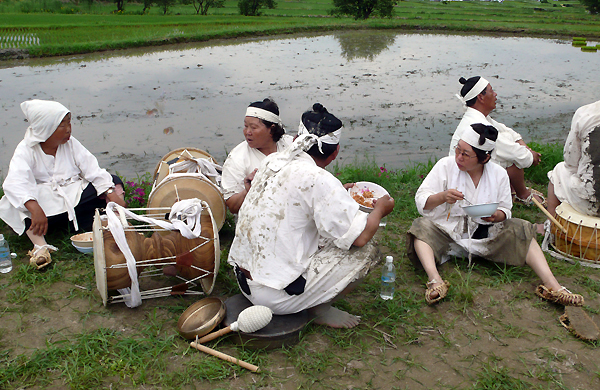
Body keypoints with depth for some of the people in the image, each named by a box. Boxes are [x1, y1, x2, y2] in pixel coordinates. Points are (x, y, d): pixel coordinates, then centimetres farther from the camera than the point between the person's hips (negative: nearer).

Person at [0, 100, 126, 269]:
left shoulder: (70, 143, 2)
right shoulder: (26, 150, -9)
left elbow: (93, 170, -5)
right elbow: (14, 183, -27)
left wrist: (112, 194, -21)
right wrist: (35, 210, -44)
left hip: (74, 197, 3)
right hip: (46, 203, -3)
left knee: (115, 182, -14)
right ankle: (40, 245, -41)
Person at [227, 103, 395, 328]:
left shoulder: (272, 161, 2)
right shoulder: (318, 180, -21)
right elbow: (360, 236, -18)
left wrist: (336, 193, 27)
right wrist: (380, 210, 2)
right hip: (275, 296, -8)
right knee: (366, 252, -5)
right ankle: (320, 309, 5)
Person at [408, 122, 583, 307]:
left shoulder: (499, 174, 2)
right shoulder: (445, 165, -3)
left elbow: (505, 210, 7)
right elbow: (421, 201, -6)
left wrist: (497, 216, -18)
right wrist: (442, 197, -27)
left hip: (485, 235, 2)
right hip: (447, 232, -2)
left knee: (520, 229, -19)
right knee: (422, 227, -30)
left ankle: (552, 287, -24)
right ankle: (435, 281, -50)